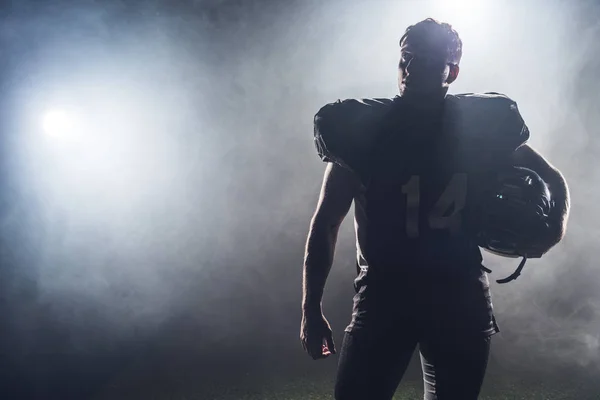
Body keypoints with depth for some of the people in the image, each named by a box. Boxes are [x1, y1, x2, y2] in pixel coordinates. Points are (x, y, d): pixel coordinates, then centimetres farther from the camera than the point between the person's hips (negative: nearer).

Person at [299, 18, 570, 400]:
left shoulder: (482, 126, -1)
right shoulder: (363, 131, -5)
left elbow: (553, 181, 11)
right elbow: (325, 223, -1)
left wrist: (555, 225, -12)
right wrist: (312, 309, -5)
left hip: (460, 298, 2)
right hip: (384, 294, -1)